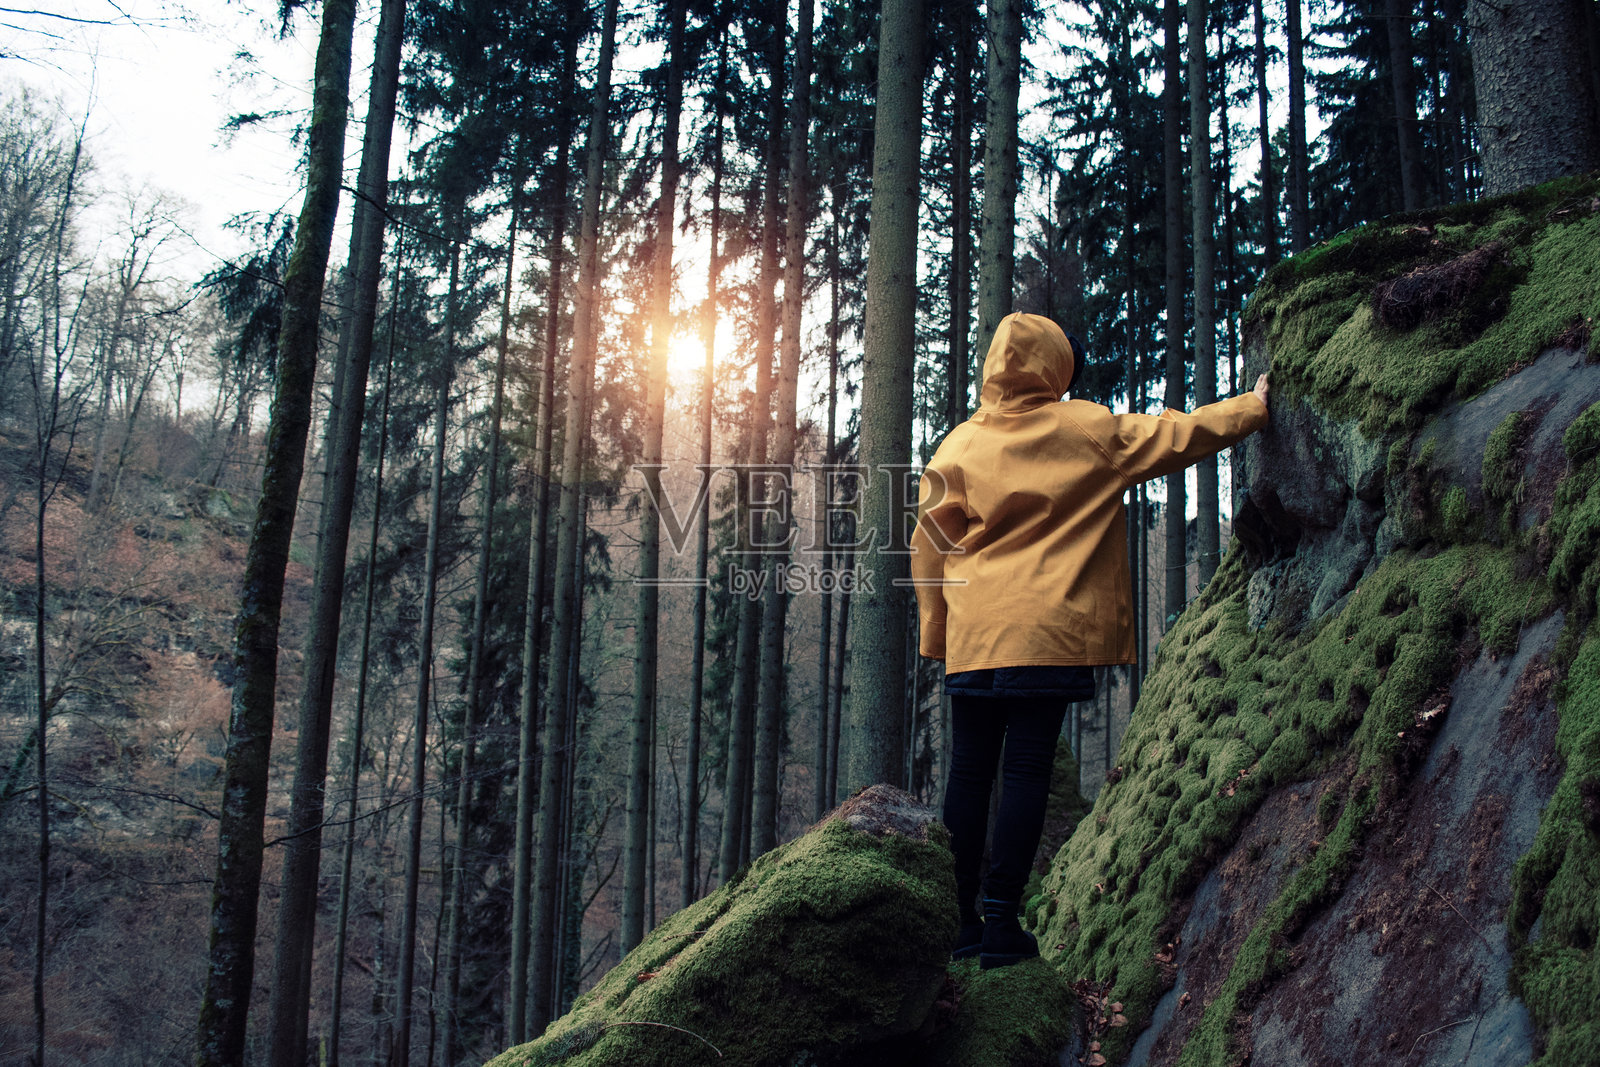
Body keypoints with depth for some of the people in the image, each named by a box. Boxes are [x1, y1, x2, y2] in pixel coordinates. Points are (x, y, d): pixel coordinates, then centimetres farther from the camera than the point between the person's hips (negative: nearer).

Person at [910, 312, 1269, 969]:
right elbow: (1180, 436, 13)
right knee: (1027, 769, -3)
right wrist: (1254, 406, 28)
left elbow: (928, 549, 8)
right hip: (1050, 631, -2)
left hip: (971, 636, 3)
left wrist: (935, 632, 15)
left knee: (969, 771, 6)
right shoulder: (1090, 431, 4)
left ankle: (959, 919, 8)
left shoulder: (958, 445, 9)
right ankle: (1001, 924, -4)